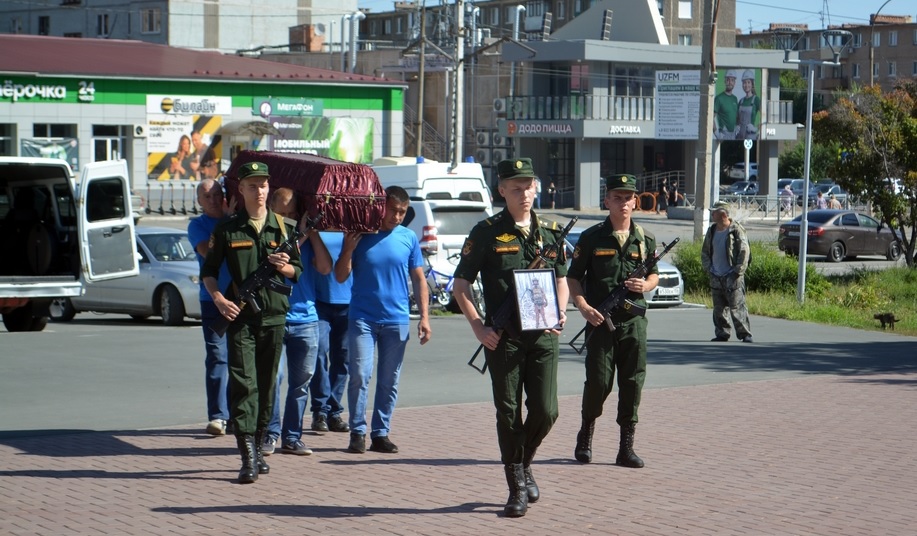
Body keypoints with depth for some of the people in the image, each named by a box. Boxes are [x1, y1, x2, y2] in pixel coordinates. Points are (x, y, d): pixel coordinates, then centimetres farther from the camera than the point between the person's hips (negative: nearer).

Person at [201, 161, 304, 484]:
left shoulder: (281, 227, 9)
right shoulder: (227, 229, 3)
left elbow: (298, 269, 14)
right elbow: (208, 270, 8)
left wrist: (285, 267, -8)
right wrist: (218, 298, -8)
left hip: (274, 315, 3)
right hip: (240, 317, -3)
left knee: (267, 386, 8)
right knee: (243, 384, -11)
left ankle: (258, 448, 21)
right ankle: (248, 457, -15)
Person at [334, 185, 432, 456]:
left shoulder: (409, 238, 5)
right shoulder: (359, 235, 0)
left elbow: (419, 280, 9)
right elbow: (340, 277, 2)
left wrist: (424, 317, 2)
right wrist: (348, 249, -14)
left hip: (397, 320, 2)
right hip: (362, 318, -2)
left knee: (389, 381, 5)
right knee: (360, 375, -9)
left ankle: (381, 433, 13)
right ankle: (358, 432, 1)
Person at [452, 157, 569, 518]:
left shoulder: (550, 232, 10)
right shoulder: (487, 233, -1)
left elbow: (561, 280, 21)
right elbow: (460, 286, 0)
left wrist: (559, 313, 3)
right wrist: (478, 327, -9)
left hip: (543, 336, 3)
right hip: (502, 337, -3)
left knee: (546, 411, 0)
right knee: (509, 413, 2)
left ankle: (524, 462, 28)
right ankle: (517, 486, 13)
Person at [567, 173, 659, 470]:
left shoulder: (645, 239, 9)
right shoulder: (592, 237, 0)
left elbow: (654, 275, 20)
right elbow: (573, 278, 2)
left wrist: (645, 284, -4)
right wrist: (583, 306, -13)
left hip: (633, 320, 3)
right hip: (600, 320, -2)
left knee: (633, 383, 0)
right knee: (598, 382, -4)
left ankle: (626, 447, 7)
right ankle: (586, 434, 21)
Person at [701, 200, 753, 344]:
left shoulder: (736, 230, -8)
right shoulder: (711, 231, 11)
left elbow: (744, 252, -9)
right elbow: (705, 251, 19)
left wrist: (738, 271, -13)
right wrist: (708, 268, 6)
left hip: (732, 277, -6)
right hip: (716, 277, 6)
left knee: (737, 307, -9)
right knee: (719, 308, 9)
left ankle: (745, 334, -6)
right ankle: (721, 334, 17)